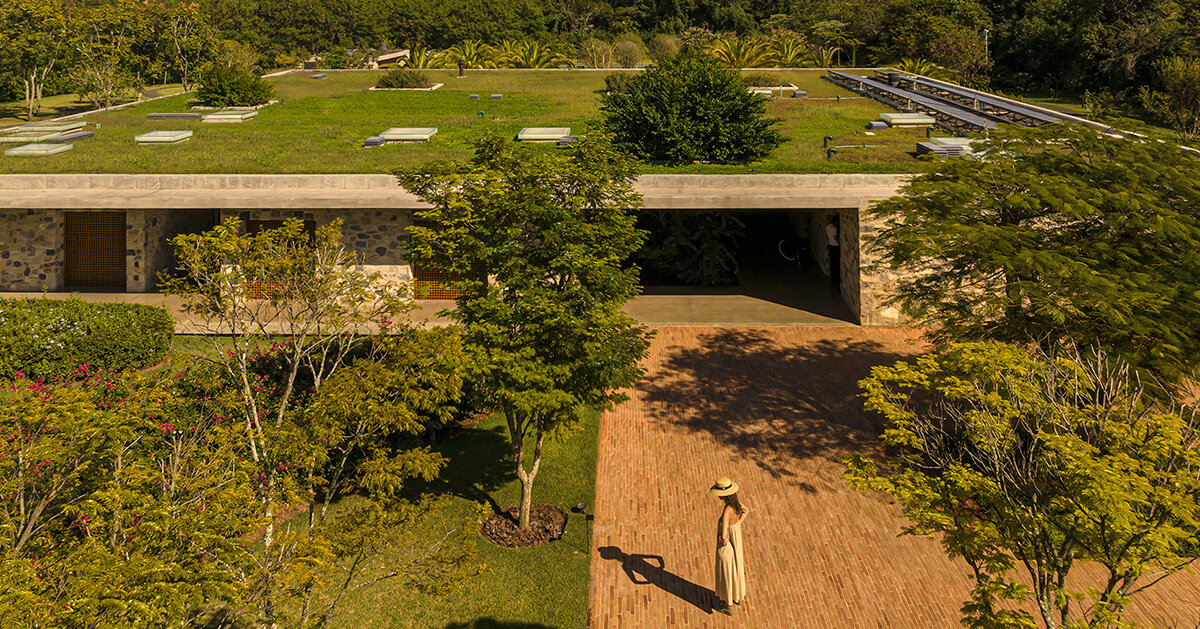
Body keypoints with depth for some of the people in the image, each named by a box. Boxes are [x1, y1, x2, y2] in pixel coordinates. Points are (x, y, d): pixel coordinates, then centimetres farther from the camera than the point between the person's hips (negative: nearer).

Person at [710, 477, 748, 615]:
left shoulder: (727, 511, -39)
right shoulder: (736, 500, -15)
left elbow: (723, 535, -46)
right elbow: (746, 510, 8)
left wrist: (724, 540, -23)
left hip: (726, 547, -7)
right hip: (736, 542, 7)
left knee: (725, 575, 16)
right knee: (736, 569, 29)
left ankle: (728, 606, 37)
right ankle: (738, 597, 53)